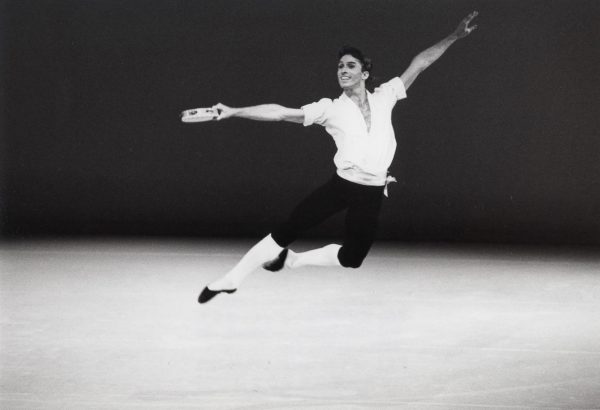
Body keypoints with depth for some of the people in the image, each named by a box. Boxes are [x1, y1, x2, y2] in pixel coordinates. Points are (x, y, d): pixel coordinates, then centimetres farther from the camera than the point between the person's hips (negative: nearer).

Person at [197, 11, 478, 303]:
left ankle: (293, 259, 29)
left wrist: (454, 37, 3)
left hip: (372, 193, 2)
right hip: (341, 185, -2)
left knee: (352, 258, 6)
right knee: (287, 231, -9)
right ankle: (230, 281, 2)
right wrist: (234, 112, -18)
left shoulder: (384, 98, 4)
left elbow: (419, 64, 6)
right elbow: (281, 113, -10)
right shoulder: (331, 109, -3)